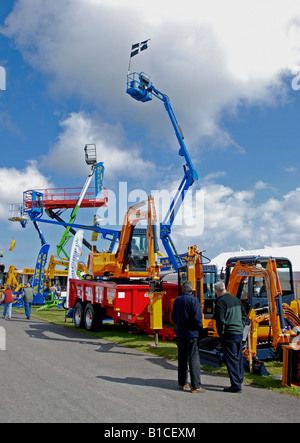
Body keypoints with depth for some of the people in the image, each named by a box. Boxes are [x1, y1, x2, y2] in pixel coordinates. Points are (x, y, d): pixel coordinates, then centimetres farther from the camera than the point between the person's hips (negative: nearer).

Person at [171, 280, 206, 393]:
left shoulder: (177, 300, 6)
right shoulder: (193, 300, -13)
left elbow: (173, 318, 13)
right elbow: (197, 318, -17)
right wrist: (200, 328, 0)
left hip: (180, 334, 6)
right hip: (192, 334, -6)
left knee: (182, 359, 14)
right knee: (194, 359, -2)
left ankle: (182, 383, 22)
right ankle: (195, 386, -2)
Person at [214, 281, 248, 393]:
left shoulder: (221, 302, -13)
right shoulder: (236, 299, 11)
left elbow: (220, 321, -18)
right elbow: (244, 316, 17)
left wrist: (221, 333, -6)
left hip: (229, 334, -8)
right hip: (239, 333, 8)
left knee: (231, 359, -2)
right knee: (239, 358, 16)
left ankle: (236, 385, 1)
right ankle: (239, 380, 25)